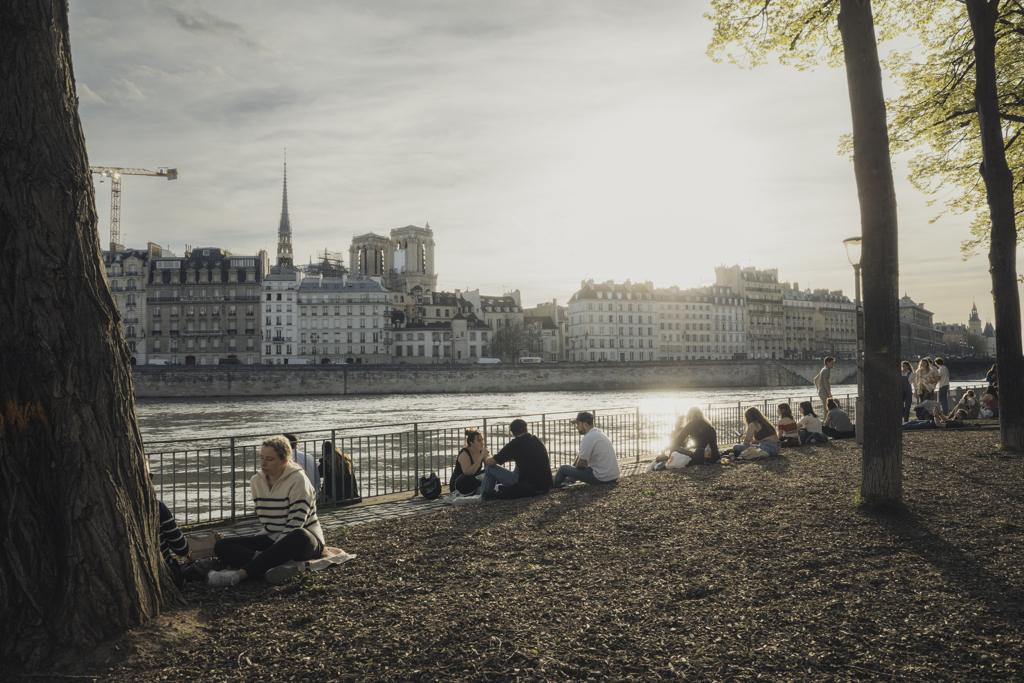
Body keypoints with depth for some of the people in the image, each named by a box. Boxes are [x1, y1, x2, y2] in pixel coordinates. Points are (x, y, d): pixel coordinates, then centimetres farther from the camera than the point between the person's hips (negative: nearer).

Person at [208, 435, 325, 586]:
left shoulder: (297, 480, -13)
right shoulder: (256, 481, 6)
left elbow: (295, 524, -19)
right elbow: (266, 522, 13)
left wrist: (271, 551, -27)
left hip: (306, 540, -6)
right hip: (272, 539, 7)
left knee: (299, 536, -43)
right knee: (222, 546, -13)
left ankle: (239, 575, -43)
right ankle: (275, 568, -40)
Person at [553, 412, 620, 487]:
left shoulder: (587, 438, -18)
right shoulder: (598, 432, 11)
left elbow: (580, 465, -11)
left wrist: (574, 466, 9)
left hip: (601, 479, -9)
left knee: (563, 469, 1)